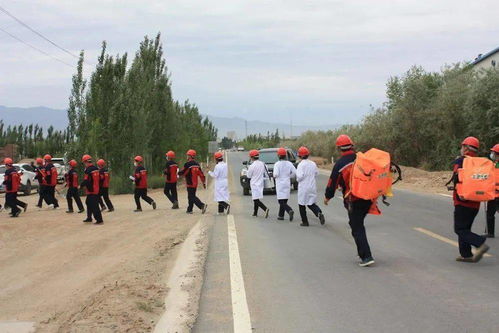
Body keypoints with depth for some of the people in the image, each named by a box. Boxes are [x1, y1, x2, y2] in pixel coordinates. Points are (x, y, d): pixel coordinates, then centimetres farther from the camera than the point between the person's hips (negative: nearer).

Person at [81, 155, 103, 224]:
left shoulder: (88, 170, -19)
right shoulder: (96, 168, 9)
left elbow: (86, 180, -22)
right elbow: (99, 178, 17)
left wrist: (81, 186, -6)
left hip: (91, 191, -9)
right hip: (96, 189, 9)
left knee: (94, 205, -7)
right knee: (88, 203, 21)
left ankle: (99, 220, -9)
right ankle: (89, 218, 29)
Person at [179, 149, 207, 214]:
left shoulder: (188, 164, -15)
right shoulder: (197, 164, 8)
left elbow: (183, 172, -10)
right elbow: (201, 174, 9)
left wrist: (178, 173, 12)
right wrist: (204, 182, 13)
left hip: (190, 184, -8)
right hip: (195, 184, 8)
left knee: (192, 197, -6)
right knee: (191, 196, 16)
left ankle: (202, 205, -22)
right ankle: (189, 210, 23)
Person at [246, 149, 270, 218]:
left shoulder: (252, 166, -18)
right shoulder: (262, 164, 2)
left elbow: (248, 176, -6)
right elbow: (266, 174, 7)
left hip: (254, 184, -7)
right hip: (260, 183, 7)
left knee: (256, 200, -8)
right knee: (256, 199, 19)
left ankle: (266, 209, -26)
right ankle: (255, 212, 24)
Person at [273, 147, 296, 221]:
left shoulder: (277, 164, -11)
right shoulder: (289, 163, 3)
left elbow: (276, 174, -21)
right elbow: (295, 172, -1)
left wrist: (273, 175, 1)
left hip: (280, 184, -5)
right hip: (287, 183, 5)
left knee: (281, 201, -4)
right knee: (284, 200, 15)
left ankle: (290, 211, -27)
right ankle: (281, 215, 20)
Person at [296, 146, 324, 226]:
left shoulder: (301, 164, -15)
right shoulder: (313, 164, 3)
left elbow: (300, 176, -22)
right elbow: (316, 173, 13)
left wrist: (298, 179, -1)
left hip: (303, 187, -5)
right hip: (312, 186, 5)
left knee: (302, 205, 9)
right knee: (311, 203, 14)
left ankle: (305, 222, 11)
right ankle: (319, 213, -14)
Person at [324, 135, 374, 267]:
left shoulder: (339, 164, -9)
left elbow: (333, 183, -1)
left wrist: (327, 197, 16)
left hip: (353, 200, -5)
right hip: (368, 198, 5)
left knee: (357, 228, 0)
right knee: (358, 223, 23)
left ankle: (366, 256, -7)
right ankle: (362, 251, 27)